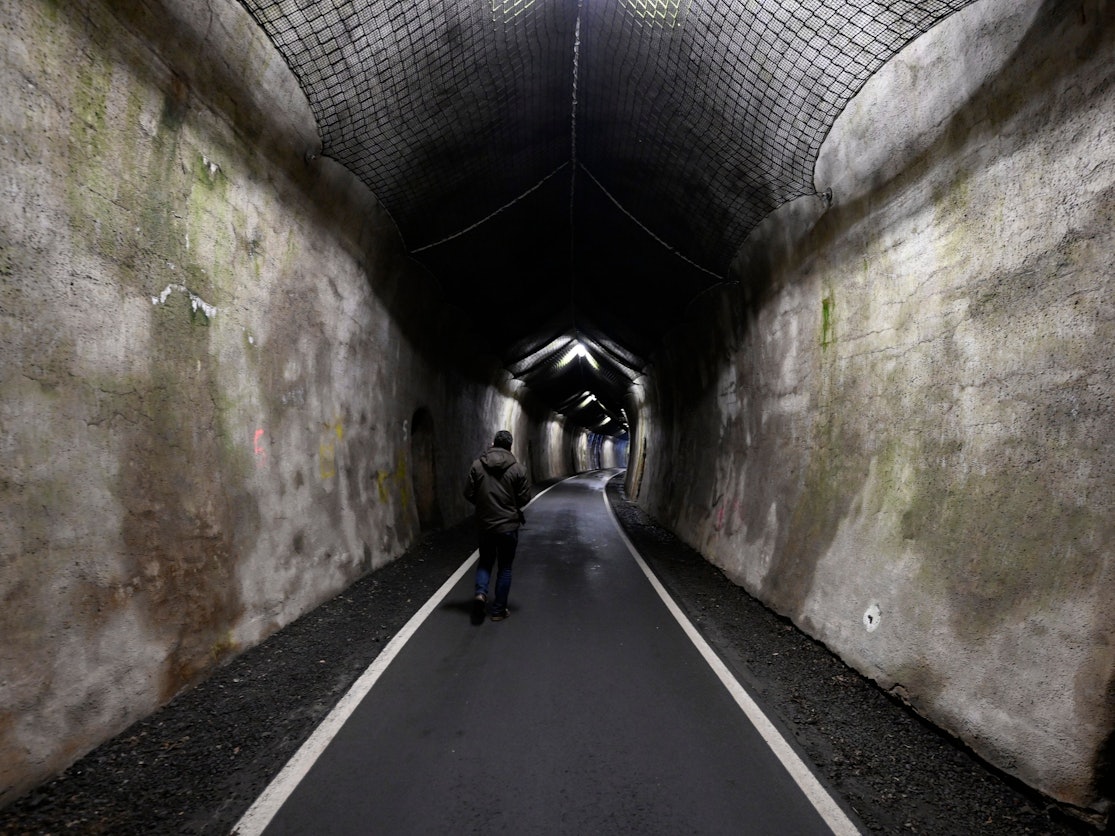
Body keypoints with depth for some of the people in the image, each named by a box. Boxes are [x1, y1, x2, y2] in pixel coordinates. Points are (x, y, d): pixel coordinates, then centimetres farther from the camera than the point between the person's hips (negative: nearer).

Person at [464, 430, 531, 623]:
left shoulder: (477, 465, -5)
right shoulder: (517, 468, -9)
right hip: (508, 525, -2)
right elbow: (524, 498, -6)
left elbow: (469, 494, -3)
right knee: (504, 567, 12)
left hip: (484, 524, 2)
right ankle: (499, 610, 16)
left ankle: (481, 592, -3)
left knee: (485, 561, 21)